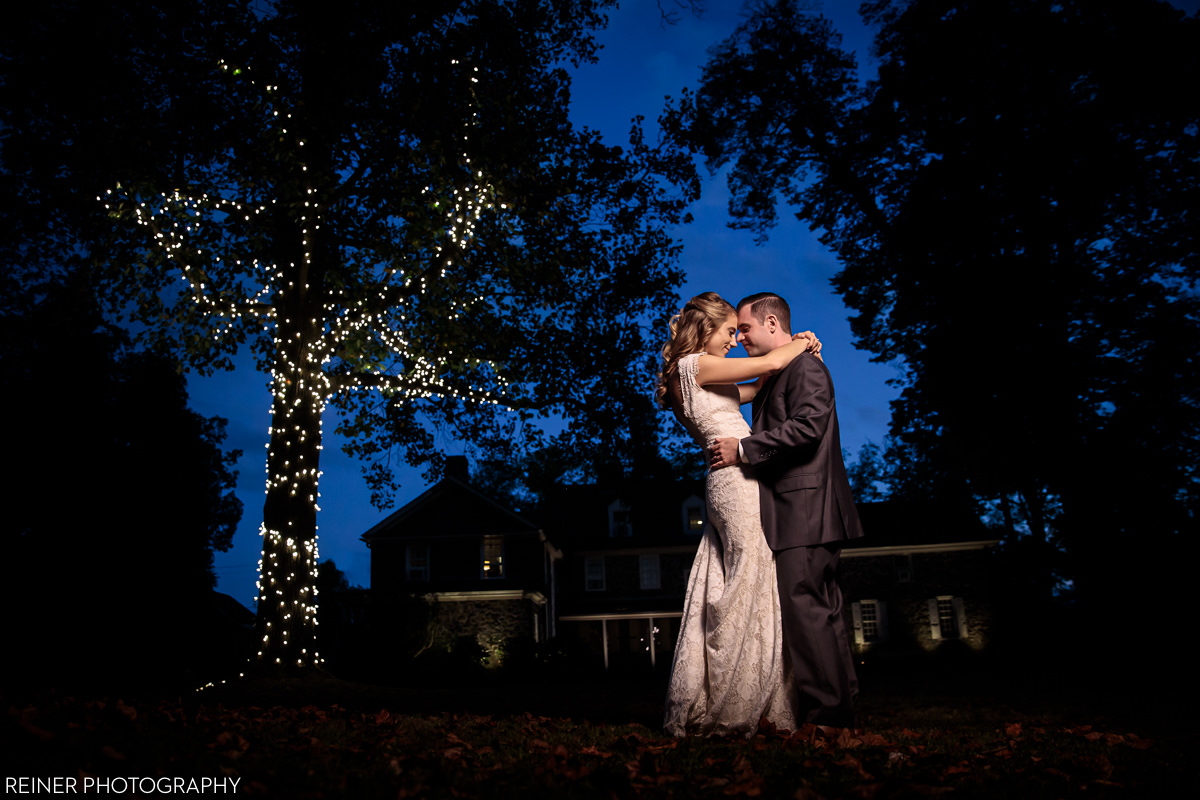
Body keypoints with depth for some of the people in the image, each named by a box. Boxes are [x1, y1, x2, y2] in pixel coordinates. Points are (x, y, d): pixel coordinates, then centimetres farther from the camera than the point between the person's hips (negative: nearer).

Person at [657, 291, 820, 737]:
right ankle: (728, 712, -2)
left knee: (724, 597, 9)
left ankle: (698, 708, 14)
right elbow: (769, 364, -8)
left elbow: (756, 387, 27)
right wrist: (802, 344, 11)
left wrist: (794, 349, 19)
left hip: (729, 486, 10)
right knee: (749, 592, -8)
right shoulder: (693, 365, -7)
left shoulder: (701, 377, 22)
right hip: (737, 480, -10)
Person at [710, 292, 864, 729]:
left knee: (802, 606, -11)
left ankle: (827, 712, -5)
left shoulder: (805, 366, -6)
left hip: (805, 508, -10)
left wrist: (743, 449, -18)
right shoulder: (774, 377, 23)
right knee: (820, 609, 11)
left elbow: (808, 425, -21)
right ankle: (842, 708, 18)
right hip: (798, 512, 10)